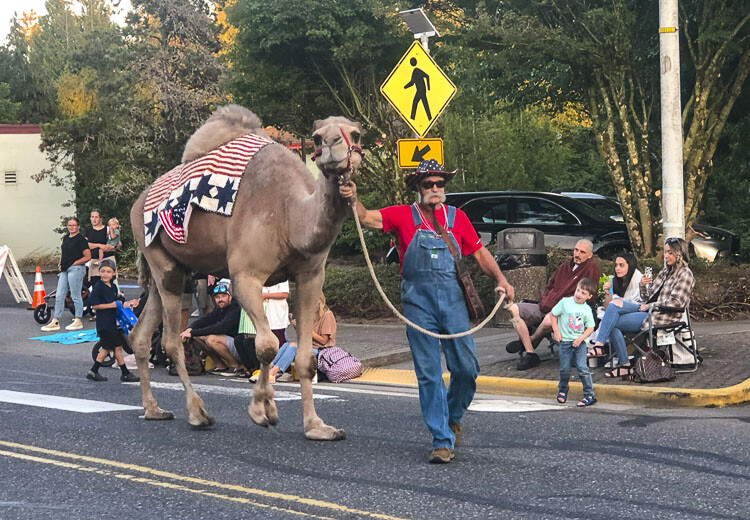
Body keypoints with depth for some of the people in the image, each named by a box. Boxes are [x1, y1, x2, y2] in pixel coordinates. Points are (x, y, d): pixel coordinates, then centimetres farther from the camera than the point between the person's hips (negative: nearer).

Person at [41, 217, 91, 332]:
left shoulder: (80, 239, -7)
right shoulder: (66, 238, 16)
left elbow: (88, 256, -10)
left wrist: (75, 263, -11)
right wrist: (61, 264, 14)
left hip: (76, 269, -8)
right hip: (64, 270, 8)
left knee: (75, 295, -2)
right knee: (59, 296, 5)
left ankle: (78, 321, 6)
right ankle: (55, 322, 8)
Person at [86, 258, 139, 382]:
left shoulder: (113, 287, 11)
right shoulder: (98, 287, -13)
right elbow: (95, 305, -17)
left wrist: (127, 304, 9)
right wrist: (113, 305, -20)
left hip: (112, 322, 8)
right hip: (104, 322, -8)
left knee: (107, 348, 11)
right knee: (117, 346, -3)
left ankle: (93, 372, 17)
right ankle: (125, 374, 5)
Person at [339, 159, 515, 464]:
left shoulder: (457, 217, 13)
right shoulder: (404, 216, 6)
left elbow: (479, 253, 17)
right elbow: (367, 218, -4)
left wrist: (501, 279, 5)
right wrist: (354, 199, -24)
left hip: (452, 298, 2)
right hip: (418, 299, -2)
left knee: (466, 367, 1)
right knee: (429, 374, -1)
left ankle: (452, 418, 29)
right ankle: (442, 440, 5)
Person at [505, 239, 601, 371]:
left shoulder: (591, 269, -2)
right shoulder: (565, 266, 20)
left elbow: (588, 298, -10)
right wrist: (544, 300, 11)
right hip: (546, 308, 8)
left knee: (549, 319, -43)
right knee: (514, 309, -10)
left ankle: (528, 341, -8)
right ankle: (530, 354, -20)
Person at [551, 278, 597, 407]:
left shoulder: (587, 310, 0)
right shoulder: (565, 302, -4)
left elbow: (590, 328, 3)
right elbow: (553, 314, 3)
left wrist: (581, 338, -12)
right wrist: (556, 331, -3)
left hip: (579, 342, 0)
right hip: (565, 341, 0)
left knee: (582, 368, -9)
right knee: (564, 369, 6)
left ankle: (589, 395, -1)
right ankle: (562, 389, 32)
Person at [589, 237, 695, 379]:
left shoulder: (685, 275, -6)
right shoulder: (666, 272, 20)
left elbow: (676, 303, -16)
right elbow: (648, 297, 19)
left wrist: (649, 306, -14)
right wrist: (643, 286, -3)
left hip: (662, 317, -9)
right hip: (650, 310, 9)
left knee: (612, 323, -18)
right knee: (615, 305, -11)